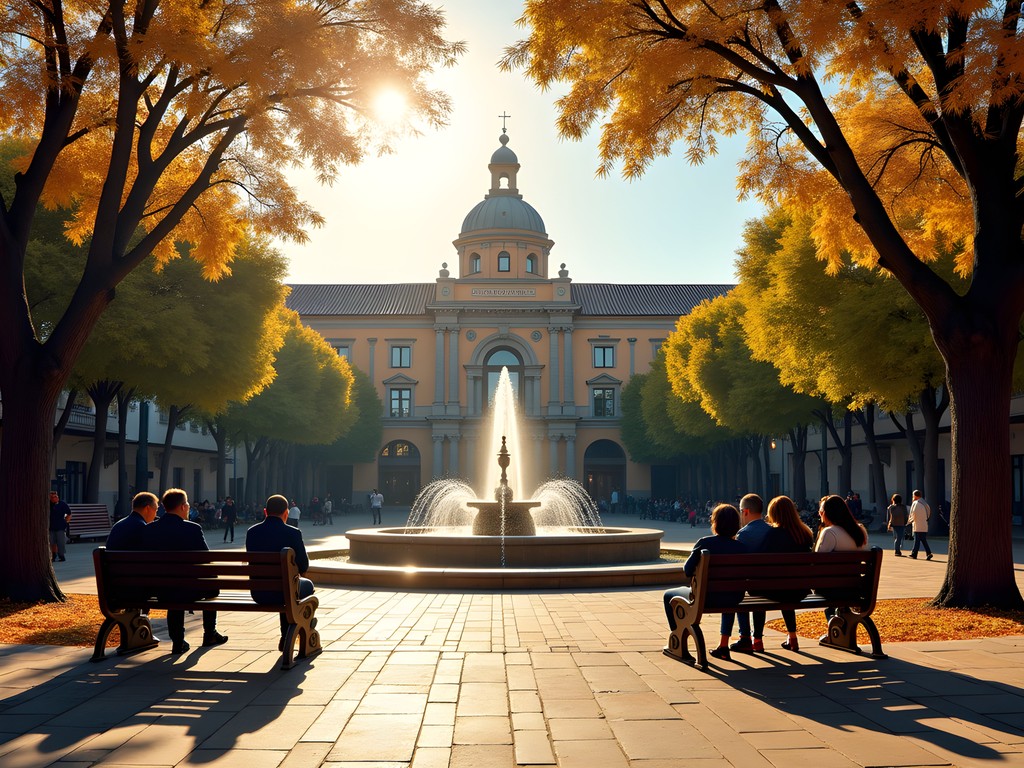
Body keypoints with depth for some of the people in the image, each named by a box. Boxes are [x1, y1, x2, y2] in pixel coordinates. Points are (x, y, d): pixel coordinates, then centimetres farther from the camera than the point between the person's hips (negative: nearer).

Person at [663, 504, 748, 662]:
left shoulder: (704, 543, -16)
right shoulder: (742, 547, -8)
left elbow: (687, 570, -12)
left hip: (706, 598, -3)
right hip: (734, 599, 3)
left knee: (669, 595, 23)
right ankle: (724, 645, 37)